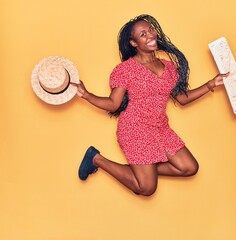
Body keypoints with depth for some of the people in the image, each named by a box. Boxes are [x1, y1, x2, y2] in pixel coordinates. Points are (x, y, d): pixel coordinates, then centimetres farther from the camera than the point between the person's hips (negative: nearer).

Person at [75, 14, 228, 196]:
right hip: (135, 129, -6)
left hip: (161, 129, 6)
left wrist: (211, 84, 7)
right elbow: (113, 104, -8)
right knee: (147, 188, -9)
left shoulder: (168, 66, 8)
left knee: (190, 168, -3)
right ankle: (97, 159, 7)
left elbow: (182, 98, 12)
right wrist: (85, 94, -21)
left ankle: (146, 169, 9)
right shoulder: (126, 69, -8)